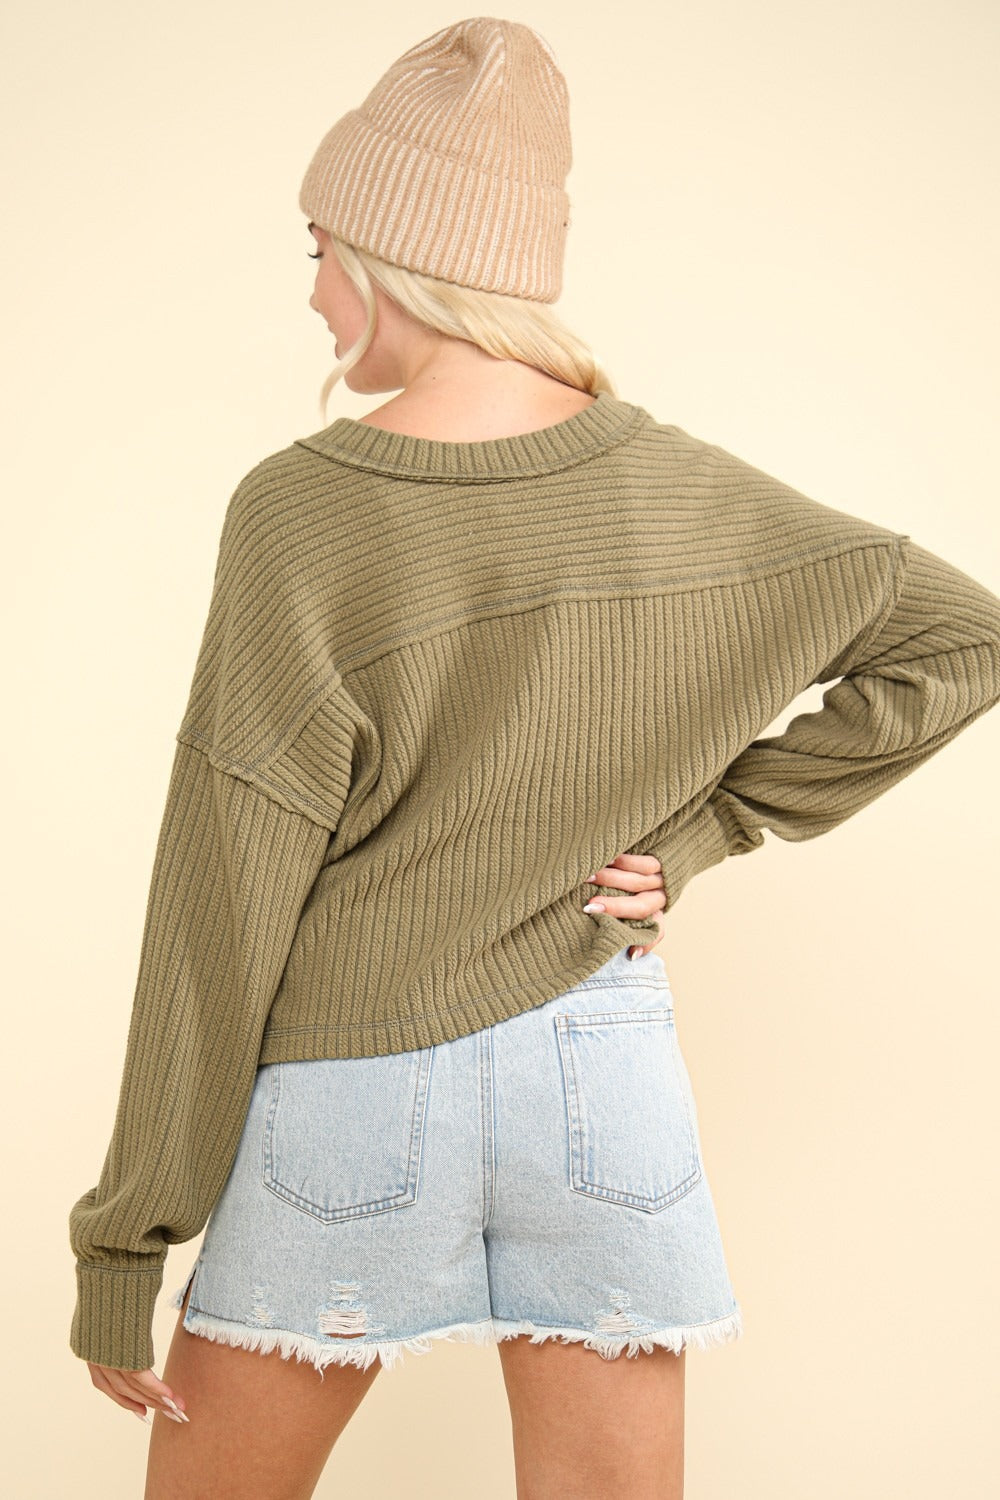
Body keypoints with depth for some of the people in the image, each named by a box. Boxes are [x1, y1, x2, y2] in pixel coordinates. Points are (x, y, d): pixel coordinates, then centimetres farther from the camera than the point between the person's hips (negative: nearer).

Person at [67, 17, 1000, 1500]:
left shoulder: (301, 510, -15)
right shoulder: (676, 487, -3)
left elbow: (219, 914, -14)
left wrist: (123, 1251, -5)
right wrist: (704, 826, 1)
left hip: (353, 1101, -3)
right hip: (604, 1084, 4)